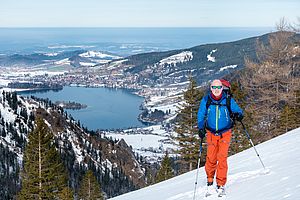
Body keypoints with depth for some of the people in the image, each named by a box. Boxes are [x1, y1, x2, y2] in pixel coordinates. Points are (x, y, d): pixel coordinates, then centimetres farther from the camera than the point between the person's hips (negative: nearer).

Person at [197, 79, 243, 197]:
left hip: (225, 133, -1)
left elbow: (238, 110, 2)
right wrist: (201, 128, -4)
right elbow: (201, 115, 7)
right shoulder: (206, 100, -2)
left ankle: (221, 185, -1)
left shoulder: (228, 100, -5)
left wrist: (238, 115, -21)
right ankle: (210, 182, 18)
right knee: (211, 158, -4)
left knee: (222, 158, -11)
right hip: (211, 133, 1)